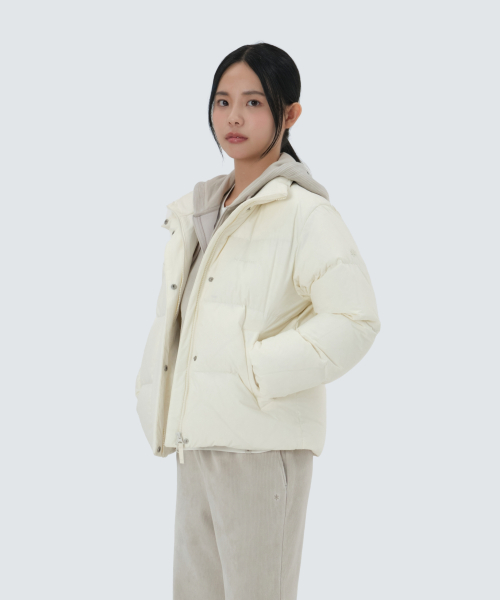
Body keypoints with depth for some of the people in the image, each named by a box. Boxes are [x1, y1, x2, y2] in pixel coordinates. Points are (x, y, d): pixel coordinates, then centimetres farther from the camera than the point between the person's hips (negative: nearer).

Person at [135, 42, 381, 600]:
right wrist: (155, 399, 7)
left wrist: (258, 375, -18)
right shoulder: (197, 211, 15)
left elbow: (353, 319, -17)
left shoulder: (303, 212, -9)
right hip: (197, 441, 8)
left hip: (262, 444, -7)